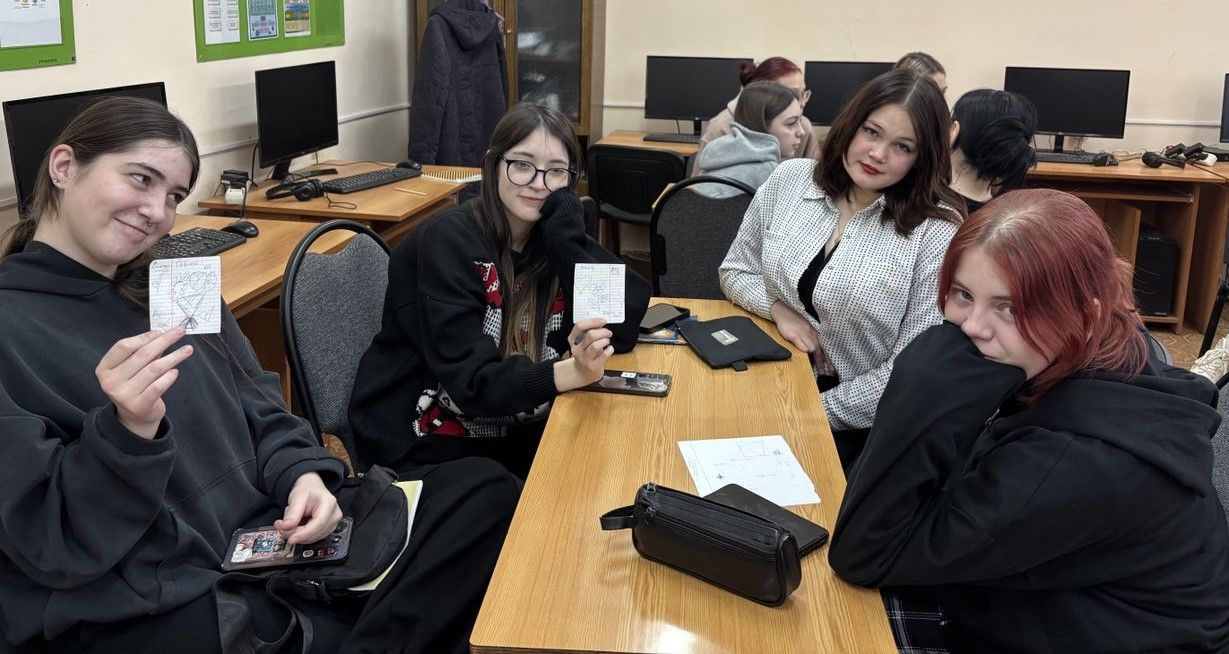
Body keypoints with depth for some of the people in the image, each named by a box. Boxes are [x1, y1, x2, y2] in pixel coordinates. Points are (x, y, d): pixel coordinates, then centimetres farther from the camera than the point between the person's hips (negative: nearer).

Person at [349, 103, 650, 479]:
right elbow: (471, 381, -26)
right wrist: (570, 372, -42)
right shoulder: (449, 241, -18)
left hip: (509, 430, 6)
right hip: (423, 446, -6)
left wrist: (566, 234, -19)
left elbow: (624, 324, -12)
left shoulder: (552, 238, 0)